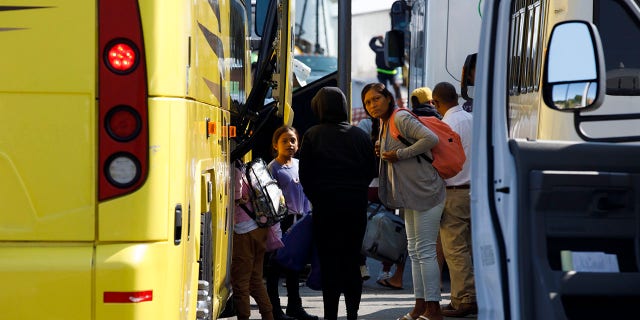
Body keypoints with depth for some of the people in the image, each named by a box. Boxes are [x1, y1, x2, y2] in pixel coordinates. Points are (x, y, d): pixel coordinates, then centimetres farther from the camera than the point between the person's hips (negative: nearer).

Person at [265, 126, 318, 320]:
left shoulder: (299, 165, 10)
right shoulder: (273, 168, -9)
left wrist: (307, 215, 10)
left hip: (299, 218, 7)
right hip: (282, 220, -7)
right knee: (276, 265, -1)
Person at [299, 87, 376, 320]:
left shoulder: (312, 135, -4)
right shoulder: (360, 135, 4)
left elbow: (305, 176, -4)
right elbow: (371, 170, 7)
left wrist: (315, 198, 8)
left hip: (325, 206, -3)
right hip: (356, 205, 3)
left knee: (329, 260, 1)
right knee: (352, 259, 11)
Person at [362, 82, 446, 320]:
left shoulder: (401, 118, -13)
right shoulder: (385, 126, 15)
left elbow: (431, 139, -25)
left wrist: (399, 154, -20)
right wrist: (383, 152, 5)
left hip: (425, 192, -10)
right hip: (411, 195, 10)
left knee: (425, 251, -9)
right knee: (414, 251, 12)